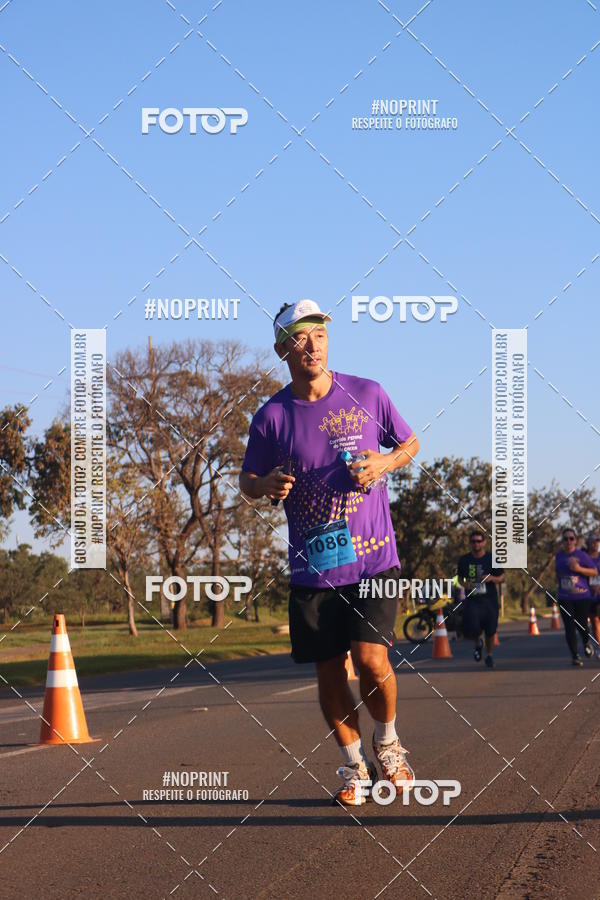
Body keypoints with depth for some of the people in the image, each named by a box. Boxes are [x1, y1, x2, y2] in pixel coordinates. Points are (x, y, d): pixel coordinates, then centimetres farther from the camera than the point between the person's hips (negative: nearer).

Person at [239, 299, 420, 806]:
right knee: (330, 674, 5)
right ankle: (355, 767, 24)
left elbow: (410, 443, 14)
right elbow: (248, 481, 11)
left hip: (373, 559, -1)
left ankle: (388, 743, 15)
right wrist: (268, 485, -12)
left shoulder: (367, 395, 0)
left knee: (371, 660, -14)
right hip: (312, 567, 1)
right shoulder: (271, 416, 0)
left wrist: (385, 463, -7)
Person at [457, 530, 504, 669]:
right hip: (471, 600, 0)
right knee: (471, 629, -18)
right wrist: (464, 583, -5)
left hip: (489, 600, 0)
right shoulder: (464, 560, 4)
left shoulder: (492, 559, -1)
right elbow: (460, 577, 18)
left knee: (490, 631, 5)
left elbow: (502, 578, 4)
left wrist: (492, 578, -17)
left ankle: (489, 655, 32)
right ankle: (478, 643, 18)